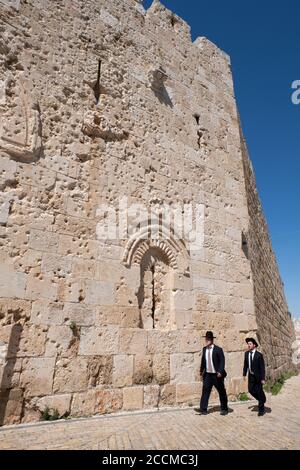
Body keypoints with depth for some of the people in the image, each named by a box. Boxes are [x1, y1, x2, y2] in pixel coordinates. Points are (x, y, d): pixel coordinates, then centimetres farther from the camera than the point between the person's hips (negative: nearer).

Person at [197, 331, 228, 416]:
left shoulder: (218, 349, -12)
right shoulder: (204, 349, 4)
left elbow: (222, 361, -13)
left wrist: (220, 371, -22)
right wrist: (201, 370, 14)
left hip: (217, 375, -4)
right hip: (207, 374, 4)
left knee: (222, 392, 9)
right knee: (205, 391, -1)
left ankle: (224, 409, 26)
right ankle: (203, 409, 4)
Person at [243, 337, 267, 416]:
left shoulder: (259, 355, -18)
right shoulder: (246, 353, -3)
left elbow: (262, 367, -16)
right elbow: (245, 364, 8)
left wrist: (263, 379, -17)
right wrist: (244, 374, 7)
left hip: (258, 376, -5)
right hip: (251, 375, 5)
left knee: (259, 392, 4)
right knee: (251, 390, 5)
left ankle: (261, 409, 20)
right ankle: (262, 399, 33)